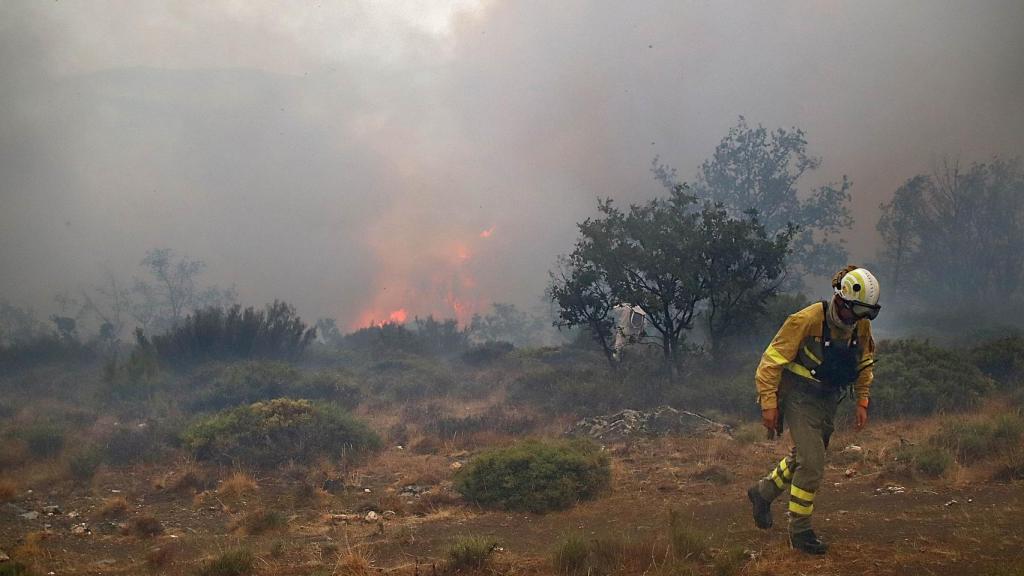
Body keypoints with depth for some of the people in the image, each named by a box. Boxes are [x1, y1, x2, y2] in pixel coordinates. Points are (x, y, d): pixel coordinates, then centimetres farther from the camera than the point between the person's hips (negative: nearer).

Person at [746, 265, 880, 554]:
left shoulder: (861, 326, -3)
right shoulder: (807, 320, -23)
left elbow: (865, 364, 15)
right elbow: (772, 360, -19)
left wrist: (862, 402, 10)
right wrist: (769, 404, -19)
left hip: (828, 401, 7)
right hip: (799, 398, -7)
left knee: (805, 457, 18)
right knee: (812, 463, -12)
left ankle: (763, 492, 42)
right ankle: (800, 531, 2)